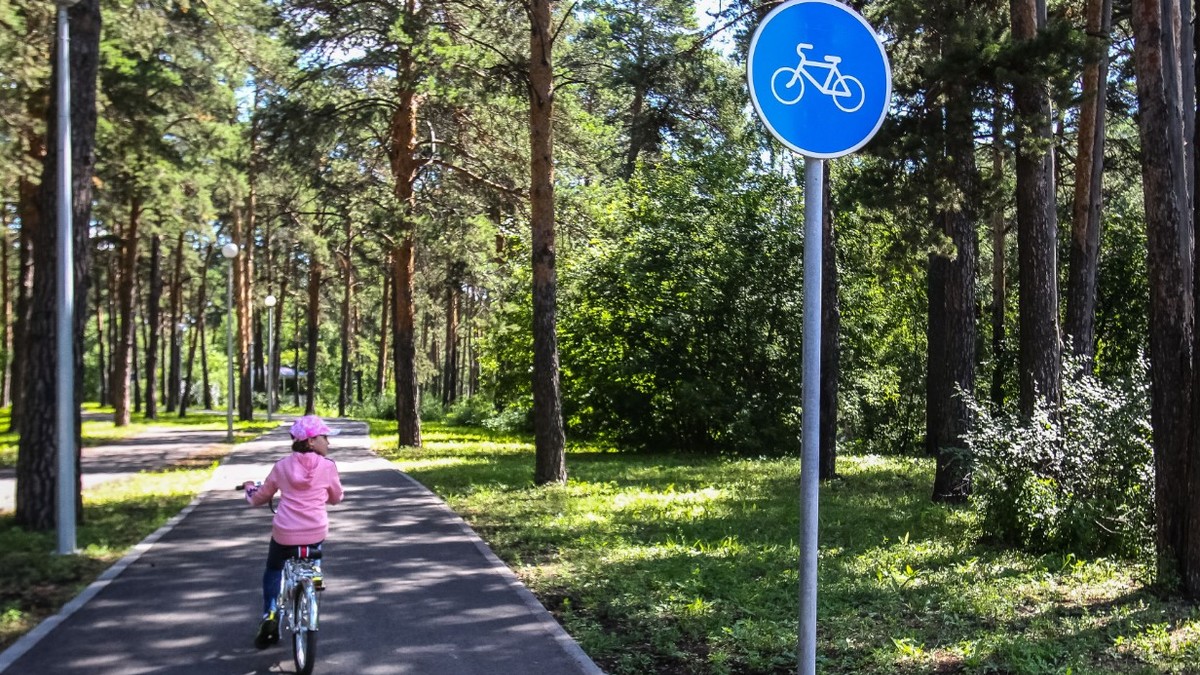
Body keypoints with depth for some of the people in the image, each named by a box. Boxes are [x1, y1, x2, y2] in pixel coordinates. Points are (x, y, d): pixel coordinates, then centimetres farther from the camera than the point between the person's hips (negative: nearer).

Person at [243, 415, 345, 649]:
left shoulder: (282, 466, 2)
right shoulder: (327, 466, -4)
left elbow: (259, 499, 12)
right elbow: (336, 498, 11)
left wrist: (249, 488, 34)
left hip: (284, 534, 1)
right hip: (316, 533, 0)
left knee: (273, 570, 25)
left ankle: (270, 614, 10)